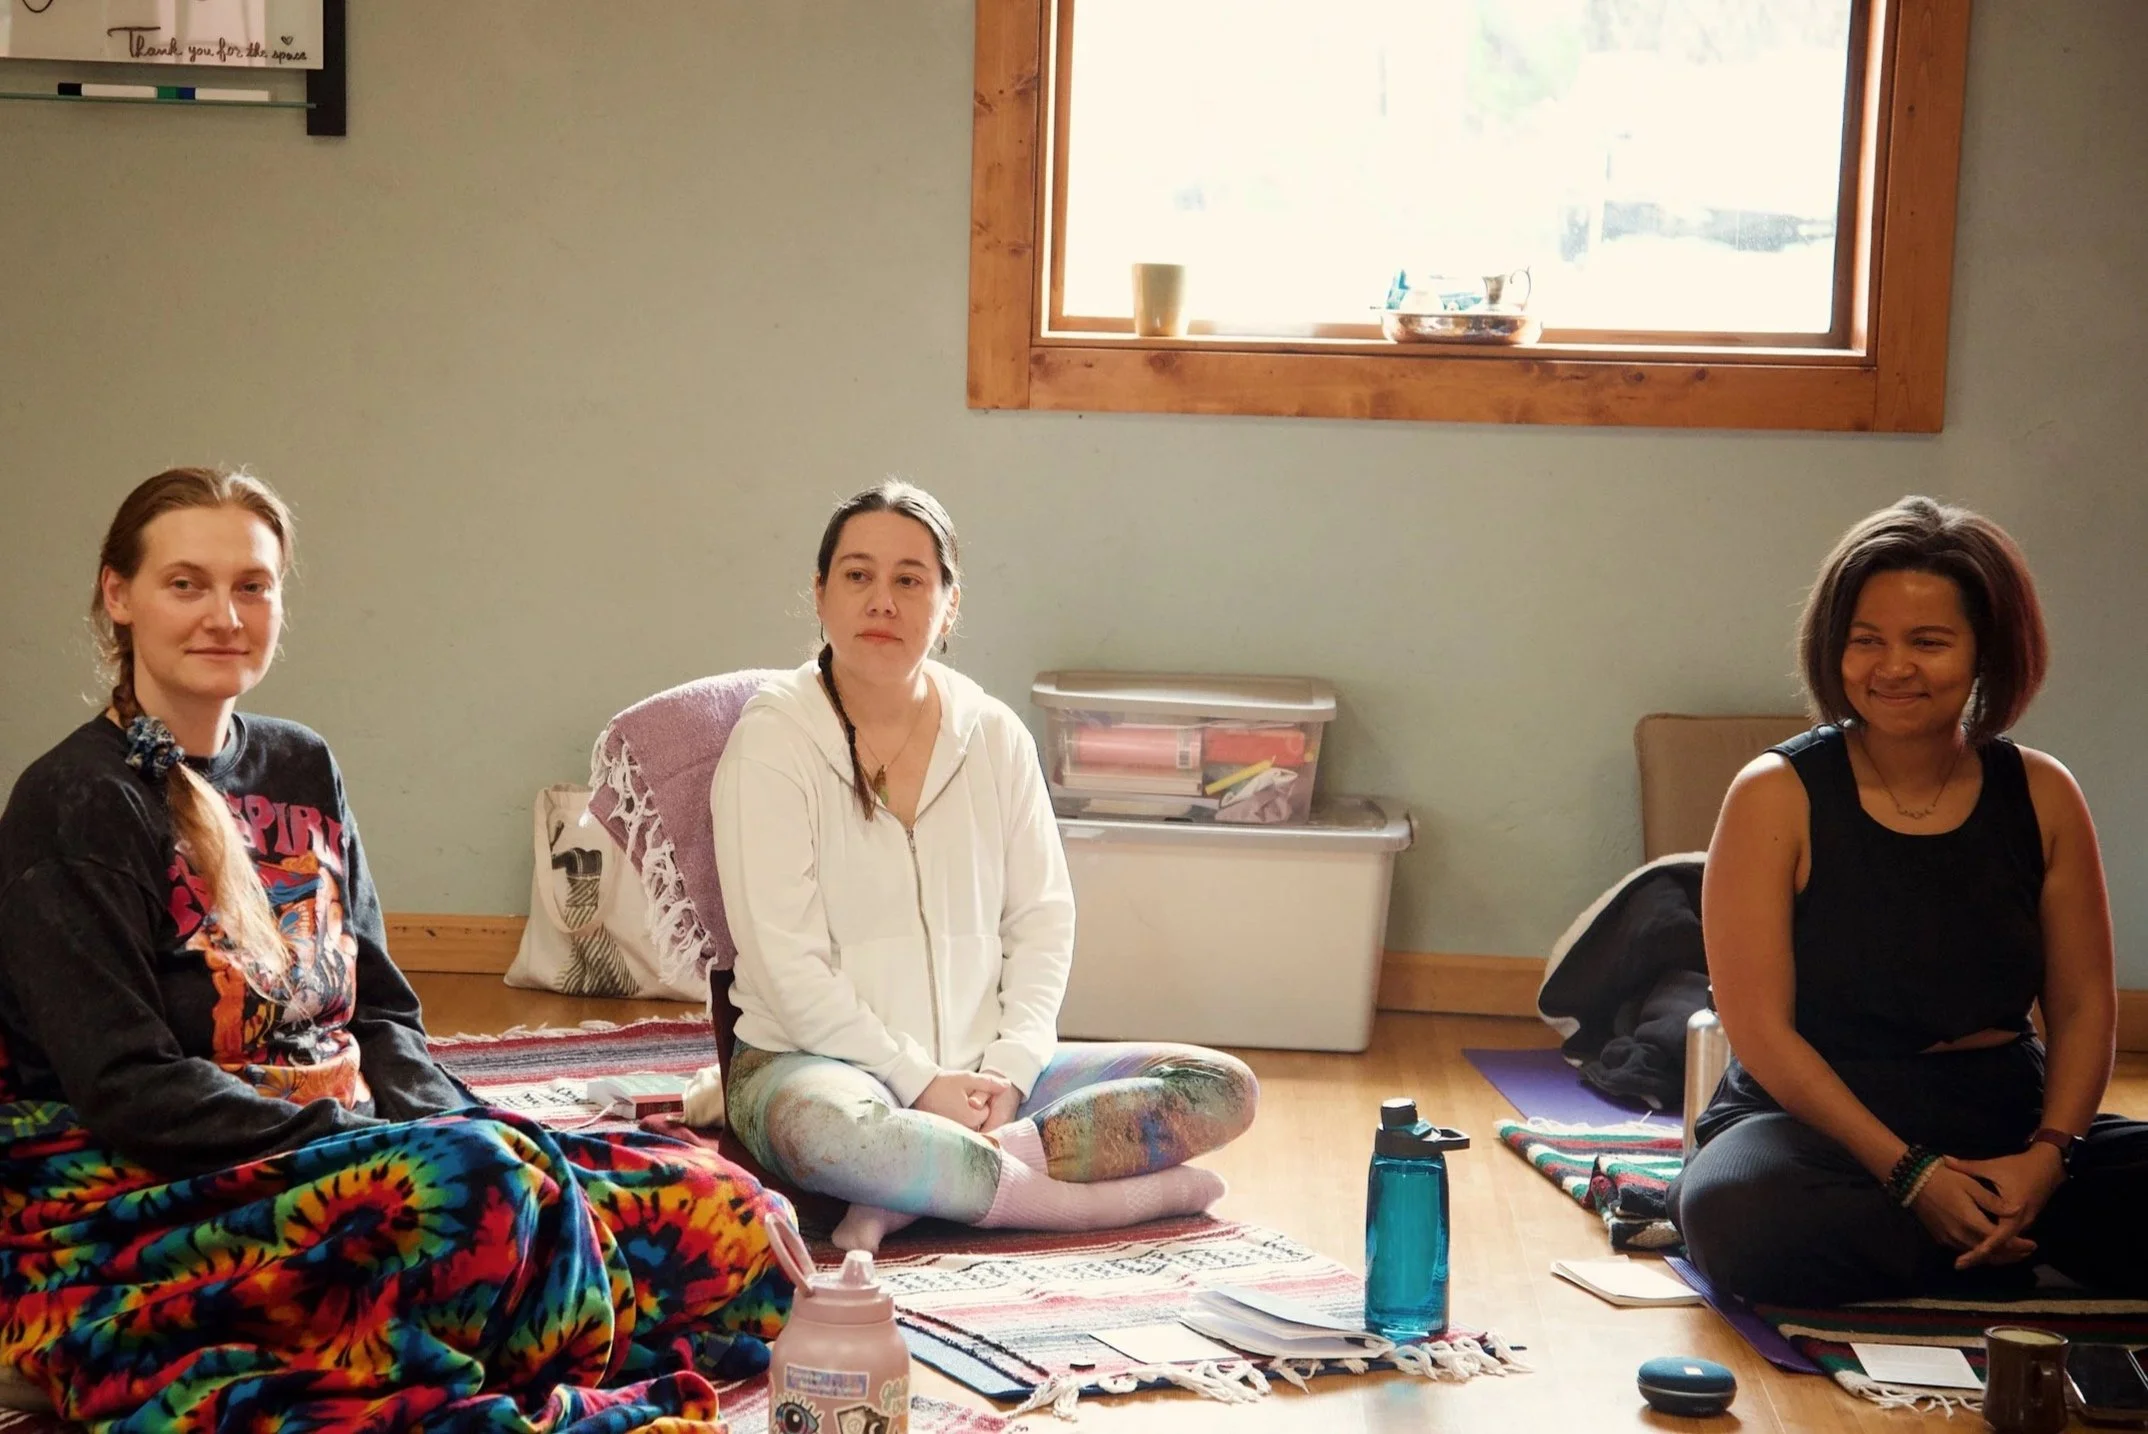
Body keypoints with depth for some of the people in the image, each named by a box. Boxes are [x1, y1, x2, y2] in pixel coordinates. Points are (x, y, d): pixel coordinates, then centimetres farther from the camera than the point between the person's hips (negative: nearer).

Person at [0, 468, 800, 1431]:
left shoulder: (303, 772, 14)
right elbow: (128, 1088, -14)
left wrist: (439, 1123, -6)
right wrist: (356, 1137, -21)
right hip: (138, 1197, -7)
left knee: (734, 1222, -11)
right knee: (485, 1184, -38)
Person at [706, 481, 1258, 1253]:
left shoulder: (993, 734, 8)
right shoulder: (774, 739, -6)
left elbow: (1043, 917, 7)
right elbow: (786, 963, -12)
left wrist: (1010, 1070, -9)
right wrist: (921, 1085, -16)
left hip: (984, 1075, 5)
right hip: (822, 1063, -5)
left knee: (1225, 1088, -10)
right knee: (823, 1126, -42)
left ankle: (920, 1191, -23)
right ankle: (1102, 1196, -22)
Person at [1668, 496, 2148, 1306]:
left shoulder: (2041, 796, 5)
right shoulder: (1777, 797, -6)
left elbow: (2083, 1007, 5)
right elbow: (1760, 1027, -10)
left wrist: (2048, 1155, -14)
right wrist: (1908, 1172, -18)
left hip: (2008, 1129, 2)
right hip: (1815, 1118, -1)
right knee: (1744, 1222, -37)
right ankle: (2015, 1256, -15)